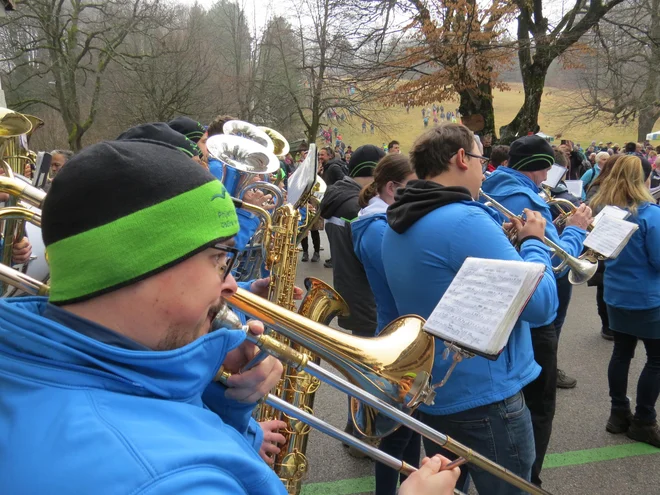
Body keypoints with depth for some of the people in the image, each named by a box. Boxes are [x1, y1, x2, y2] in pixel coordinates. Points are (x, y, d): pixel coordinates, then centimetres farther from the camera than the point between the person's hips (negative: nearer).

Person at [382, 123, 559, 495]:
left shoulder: (398, 225, 5)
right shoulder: (465, 221, -24)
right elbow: (541, 305, -21)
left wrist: (505, 242, 9)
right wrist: (534, 241, -4)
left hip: (430, 390, 8)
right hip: (486, 397, -8)